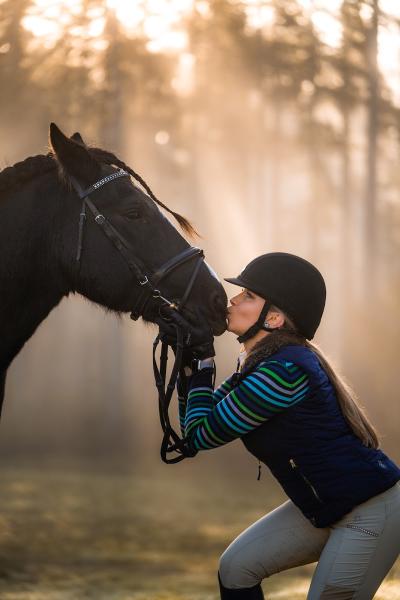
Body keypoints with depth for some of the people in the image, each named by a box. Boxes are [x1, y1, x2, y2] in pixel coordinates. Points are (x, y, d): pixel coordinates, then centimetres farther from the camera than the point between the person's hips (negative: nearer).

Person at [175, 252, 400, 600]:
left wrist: (203, 363, -8)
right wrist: (189, 359, 4)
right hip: (322, 509, 10)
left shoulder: (283, 371, -25)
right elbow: (194, 429, 14)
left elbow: (201, 437, -17)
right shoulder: (257, 364, 6)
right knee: (236, 566, 7)